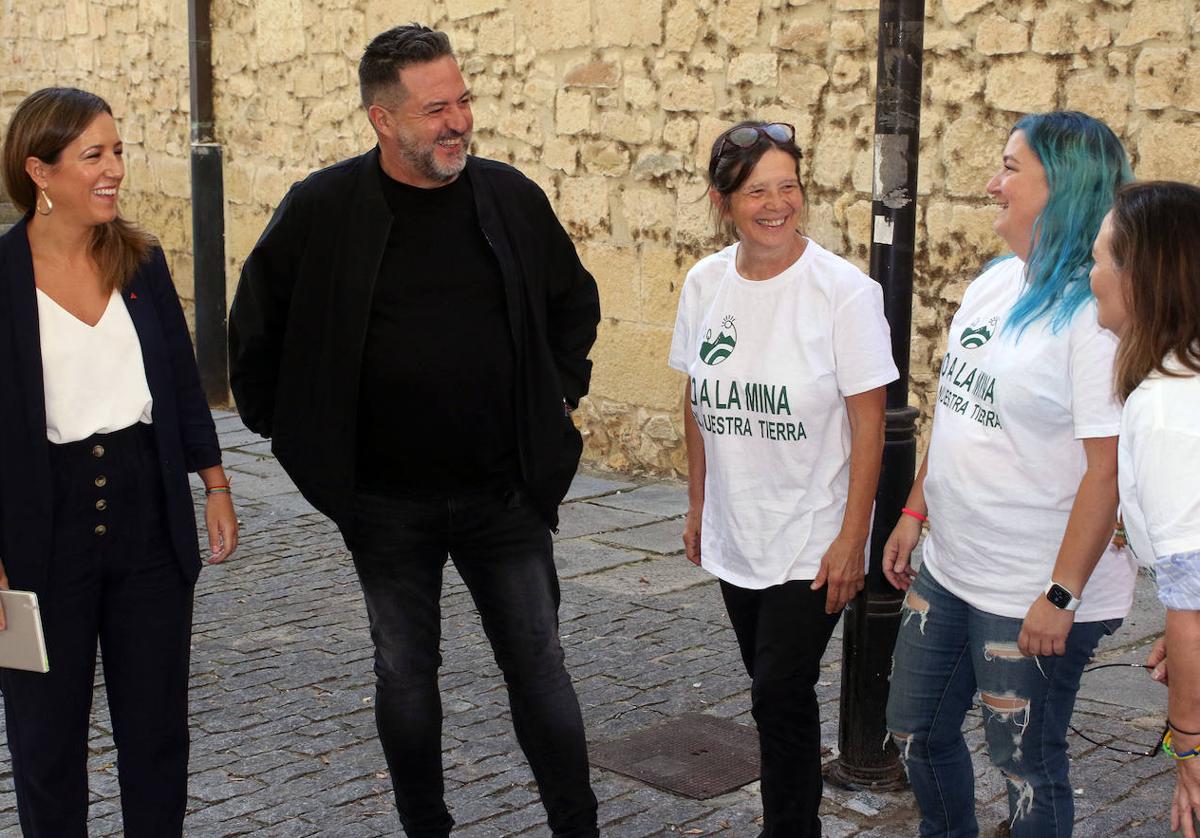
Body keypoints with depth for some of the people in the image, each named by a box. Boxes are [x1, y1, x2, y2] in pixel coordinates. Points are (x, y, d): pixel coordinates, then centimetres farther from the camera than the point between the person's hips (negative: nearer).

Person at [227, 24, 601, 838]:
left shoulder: (511, 197, -2)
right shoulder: (322, 210, -9)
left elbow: (576, 302, 16)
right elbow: (256, 333, 3)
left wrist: (560, 394, 9)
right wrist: (297, 435, 2)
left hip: (507, 492, 1)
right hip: (387, 503, -1)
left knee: (540, 666, 6)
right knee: (406, 673, 12)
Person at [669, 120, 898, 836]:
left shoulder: (844, 291, -15)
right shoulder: (705, 283, 0)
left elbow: (869, 424, -13)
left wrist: (852, 537, -15)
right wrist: (698, 506, 13)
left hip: (812, 542, -5)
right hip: (735, 536, 5)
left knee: (782, 697, -4)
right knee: (774, 692, 16)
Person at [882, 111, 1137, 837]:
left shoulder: (1095, 309, -20)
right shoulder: (993, 285, 6)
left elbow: (1108, 469, -22)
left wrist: (1063, 594, -22)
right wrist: (915, 513, 14)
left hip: (1032, 595, -8)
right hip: (947, 571, 8)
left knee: (1026, 762, 8)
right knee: (918, 730, 21)